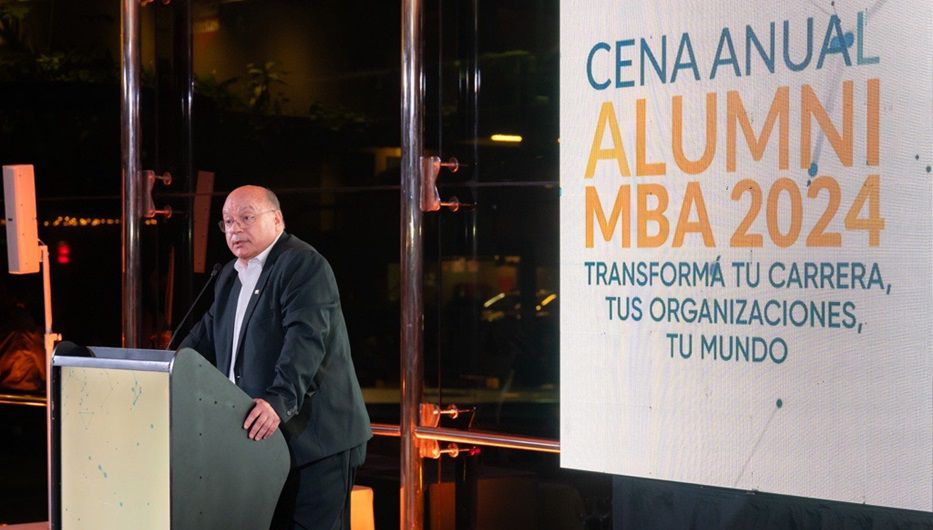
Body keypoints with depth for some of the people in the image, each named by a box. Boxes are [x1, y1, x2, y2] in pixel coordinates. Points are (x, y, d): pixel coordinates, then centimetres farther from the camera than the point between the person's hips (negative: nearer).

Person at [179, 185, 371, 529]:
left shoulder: (303, 265, -11)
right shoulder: (230, 276, 18)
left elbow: (306, 339, -24)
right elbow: (206, 336, 27)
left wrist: (279, 401, -36)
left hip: (314, 439, -8)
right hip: (261, 437, 9)